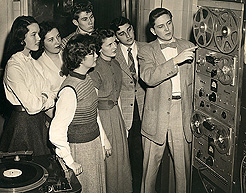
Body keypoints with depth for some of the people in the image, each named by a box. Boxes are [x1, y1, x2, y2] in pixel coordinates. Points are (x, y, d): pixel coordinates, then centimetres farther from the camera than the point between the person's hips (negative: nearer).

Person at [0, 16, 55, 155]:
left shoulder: (34, 63, 7)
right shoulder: (13, 67, -20)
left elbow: (50, 96, 5)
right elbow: (33, 106, -23)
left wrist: (40, 101, -14)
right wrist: (45, 100, -4)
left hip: (39, 121, 8)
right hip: (23, 124, -8)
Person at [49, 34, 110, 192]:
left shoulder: (87, 78, 1)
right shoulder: (70, 90, -26)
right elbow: (56, 133, -26)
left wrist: (104, 139, 17)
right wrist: (70, 162, -19)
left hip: (95, 143, 8)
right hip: (81, 148, -8)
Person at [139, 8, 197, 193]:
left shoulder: (188, 47, 8)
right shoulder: (146, 51, 0)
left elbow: (194, 81, 12)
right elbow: (149, 77, -19)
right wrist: (176, 60, -27)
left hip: (183, 112, 2)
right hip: (157, 115, -2)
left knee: (183, 162, 8)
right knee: (151, 162, 8)